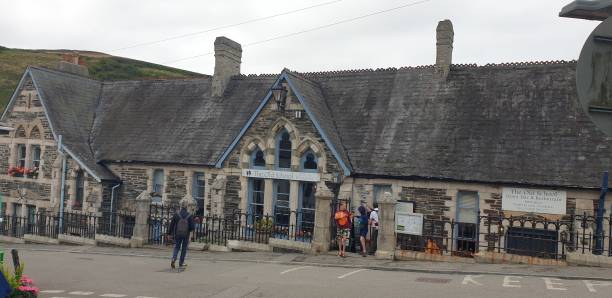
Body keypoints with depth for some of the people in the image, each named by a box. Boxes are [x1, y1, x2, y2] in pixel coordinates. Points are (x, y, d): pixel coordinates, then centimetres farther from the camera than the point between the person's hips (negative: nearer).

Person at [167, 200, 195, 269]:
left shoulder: (176, 215, -8)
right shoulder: (189, 216, -10)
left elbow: (171, 225, -4)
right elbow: (192, 227, -10)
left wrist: (169, 233, 5)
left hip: (177, 235, 1)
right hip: (186, 235, -1)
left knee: (176, 248, 13)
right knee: (184, 249, 13)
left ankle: (173, 259, -11)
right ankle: (181, 263, 17)